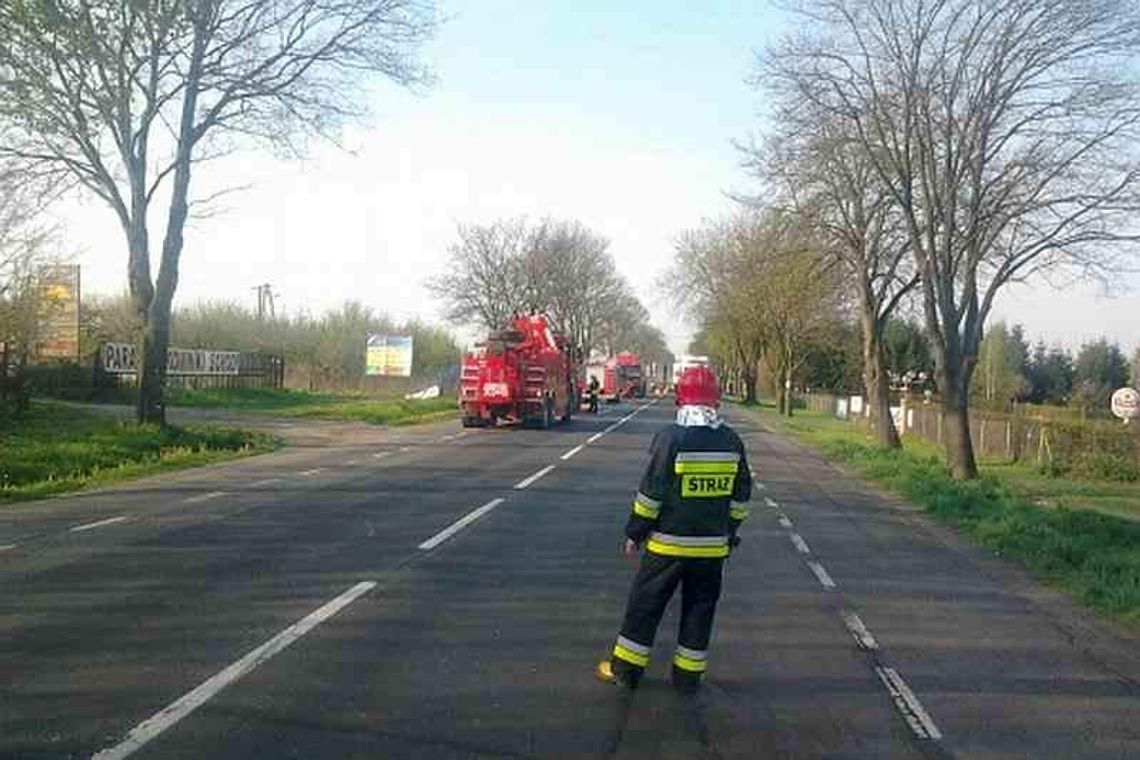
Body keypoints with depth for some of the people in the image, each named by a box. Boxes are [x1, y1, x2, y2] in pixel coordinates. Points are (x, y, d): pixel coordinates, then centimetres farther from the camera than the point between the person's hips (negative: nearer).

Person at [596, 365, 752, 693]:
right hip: (713, 546, 4)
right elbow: (741, 496, 8)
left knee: (645, 603, 8)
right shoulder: (732, 441, 1)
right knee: (700, 608, 14)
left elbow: (651, 493, -12)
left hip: (668, 543, -4)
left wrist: (634, 533, -2)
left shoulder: (671, 438, -14)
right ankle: (688, 676, 21)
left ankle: (626, 669, 16)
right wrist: (729, 534, 18)